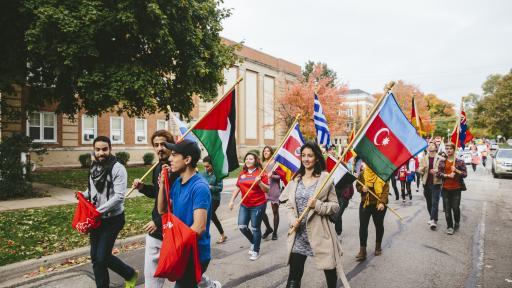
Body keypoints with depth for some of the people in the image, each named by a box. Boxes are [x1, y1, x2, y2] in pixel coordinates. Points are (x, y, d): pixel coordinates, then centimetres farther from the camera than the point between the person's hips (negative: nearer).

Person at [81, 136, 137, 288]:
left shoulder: (118, 169, -17)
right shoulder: (94, 167, 5)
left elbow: (119, 197, -23)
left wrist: (98, 210, -24)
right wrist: (84, 195, -2)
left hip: (113, 219, -7)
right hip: (97, 219, 7)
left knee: (102, 257, -3)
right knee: (95, 257, 13)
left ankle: (130, 274, 20)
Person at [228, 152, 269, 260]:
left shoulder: (261, 173, -8)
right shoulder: (242, 173, 7)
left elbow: (267, 190, -9)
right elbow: (238, 187, 14)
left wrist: (259, 182, -25)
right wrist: (232, 200, 9)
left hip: (258, 205, -5)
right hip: (244, 205, 5)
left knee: (255, 228, 4)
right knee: (242, 226, 3)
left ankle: (256, 251, 22)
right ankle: (253, 242, 31)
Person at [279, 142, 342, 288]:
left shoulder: (325, 178, -7)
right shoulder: (296, 178, 7)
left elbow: (335, 206, -5)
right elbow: (288, 203, 11)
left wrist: (317, 205, -20)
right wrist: (293, 218, -5)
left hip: (319, 232, -3)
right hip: (299, 233, 3)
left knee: (329, 270, 14)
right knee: (294, 276, 9)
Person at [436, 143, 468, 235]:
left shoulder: (460, 161, 0)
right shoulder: (442, 161, 5)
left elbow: (465, 174, -1)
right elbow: (438, 173, 0)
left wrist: (456, 170, -17)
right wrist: (448, 175, -15)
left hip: (456, 188, -1)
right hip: (445, 189, 2)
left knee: (456, 208, 1)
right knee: (447, 209, 3)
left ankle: (457, 223, 29)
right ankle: (450, 226, 15)